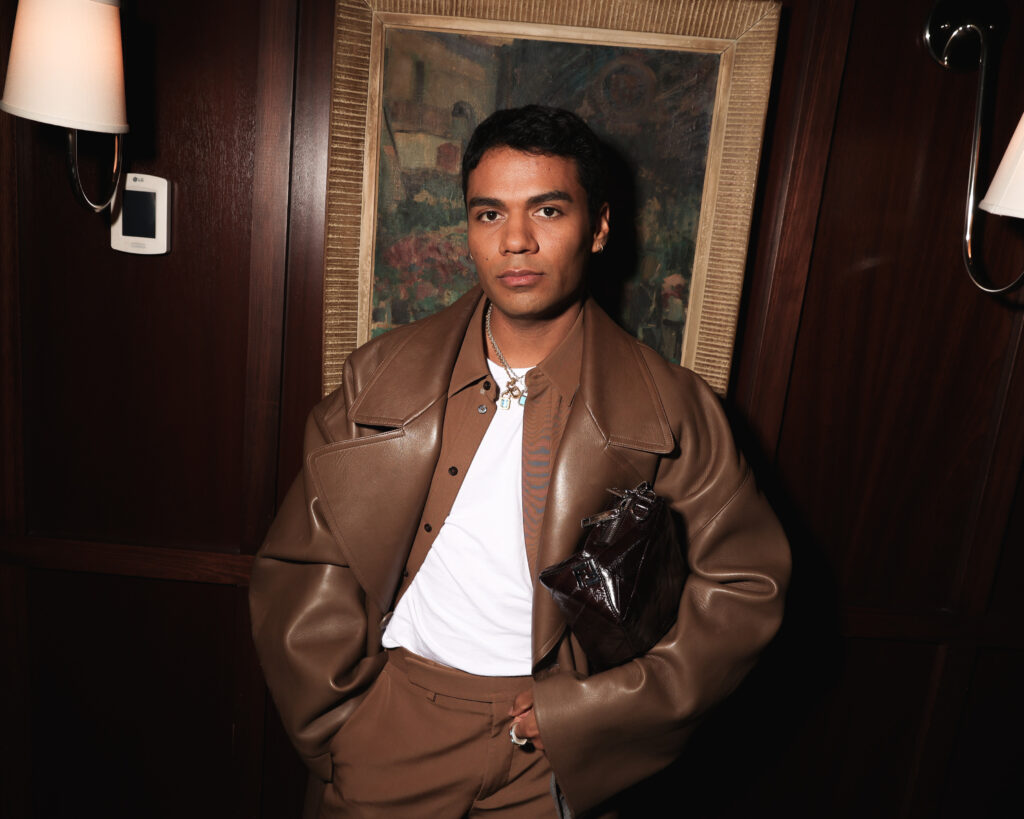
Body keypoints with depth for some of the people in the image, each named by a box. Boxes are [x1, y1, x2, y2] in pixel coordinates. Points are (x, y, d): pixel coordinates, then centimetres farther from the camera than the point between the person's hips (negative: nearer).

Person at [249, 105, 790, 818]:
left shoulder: (669, 409, -11)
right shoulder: (383, 376, -6)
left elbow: (748, 584, -7)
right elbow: (303, 564, 1)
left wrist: (590, 709, -12)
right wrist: (344, 725, -2)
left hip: (553, 757, -1)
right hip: (391, 733, 2)